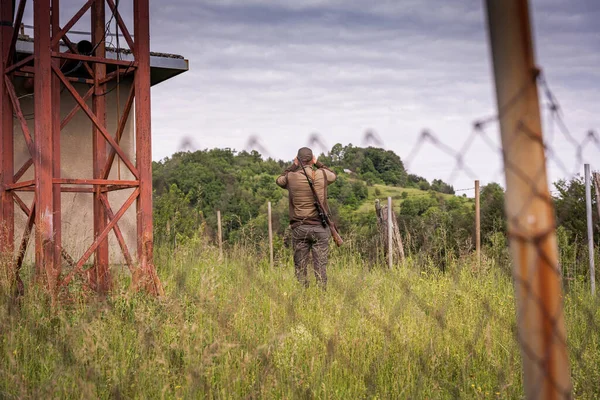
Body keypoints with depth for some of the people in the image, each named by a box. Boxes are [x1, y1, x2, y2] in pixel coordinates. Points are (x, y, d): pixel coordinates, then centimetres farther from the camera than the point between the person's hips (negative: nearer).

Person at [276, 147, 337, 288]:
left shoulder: (291, 177, -4)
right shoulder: (322, 174, -2)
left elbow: (279, 180, 21)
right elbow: (333, 175, 23)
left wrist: (293, 166, 19)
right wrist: (318, 164, 25)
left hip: (299, 228, 0)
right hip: (320, 227, 0)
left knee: (300, 266, 6)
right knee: (320, 266, 2)